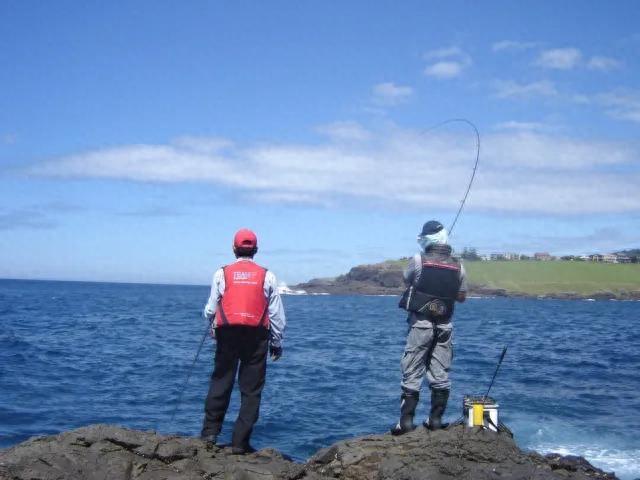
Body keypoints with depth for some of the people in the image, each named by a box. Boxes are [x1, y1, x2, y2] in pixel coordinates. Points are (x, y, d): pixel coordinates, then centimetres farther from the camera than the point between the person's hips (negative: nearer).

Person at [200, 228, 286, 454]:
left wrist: (214, 329, 26)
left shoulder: (222, 273, 4)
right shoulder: (267, 276, 5)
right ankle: (240, 442, 4)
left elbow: (210, 310, 7)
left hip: (227, 333, 0)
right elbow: (277, 314, 6)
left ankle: (210, 431, 8)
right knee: (251, 390, 4)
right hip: (256, 335, 0)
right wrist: (277, 342, 15)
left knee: (220, 382, 11)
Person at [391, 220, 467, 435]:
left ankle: (406, 421, -1)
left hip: (421, 323, -3)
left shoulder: (418, 260, -10)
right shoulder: (458, 266, 1)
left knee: (412, 373, 0)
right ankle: (436, 419, 11)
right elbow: (462, 296, 11)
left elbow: (406, 280, 9)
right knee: (440, 374, 8)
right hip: (445, 325, 3)